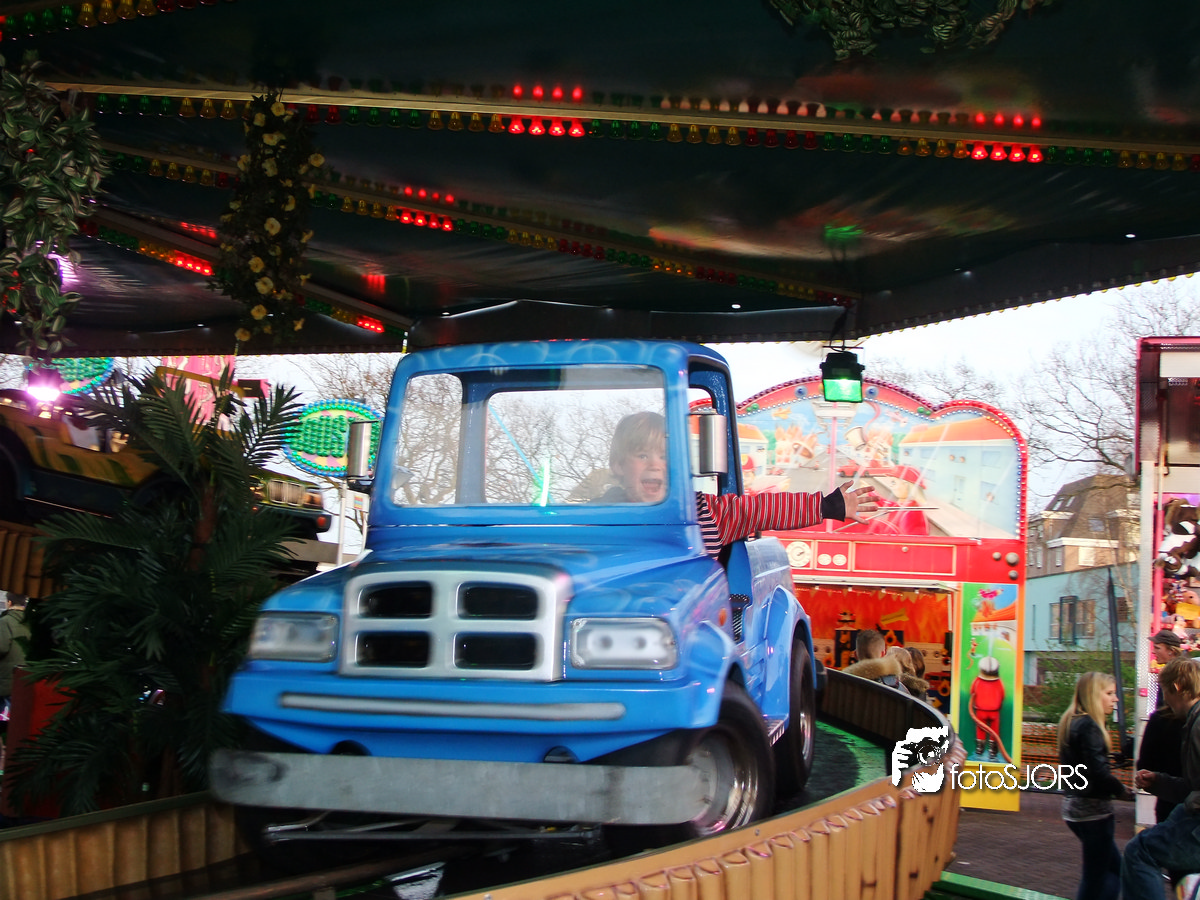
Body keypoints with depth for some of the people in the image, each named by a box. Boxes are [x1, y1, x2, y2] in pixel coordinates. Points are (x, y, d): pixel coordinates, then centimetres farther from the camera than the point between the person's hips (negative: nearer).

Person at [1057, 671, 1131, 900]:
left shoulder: (1073, 722, 13)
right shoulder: (1088, 726, -18)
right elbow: (1099, 772, -25)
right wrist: (1122, 791, -9)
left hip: (1074, 807, 10)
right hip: (1092, 809, -10)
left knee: (1115, 869, 17)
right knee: (1096, 877, -1)